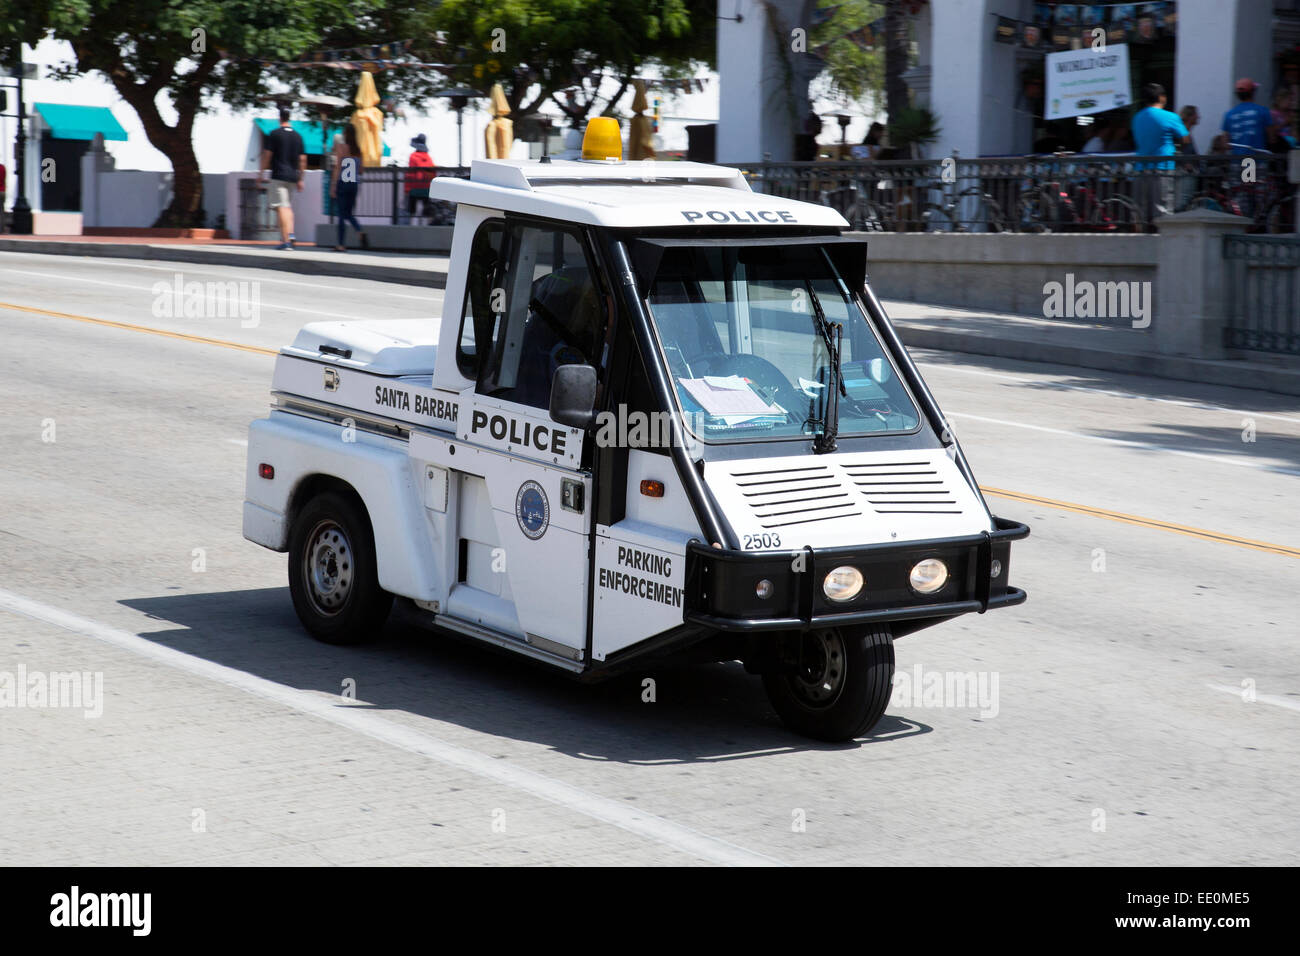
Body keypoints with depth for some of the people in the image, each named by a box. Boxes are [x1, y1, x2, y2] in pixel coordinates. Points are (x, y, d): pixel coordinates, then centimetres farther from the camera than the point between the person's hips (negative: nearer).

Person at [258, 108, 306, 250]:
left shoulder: (274, 134, -4)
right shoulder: (297, 136, 11)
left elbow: (267, 155, -7)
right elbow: (302, 159, 11)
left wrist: (260, 173, 1)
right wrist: (300, 179, 16)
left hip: (278, 175, -5)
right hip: (292, 177, 5)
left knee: (281, 207, -8)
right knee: (289, 207, 18)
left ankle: (285, 240, -16)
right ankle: (290, 234, 3)